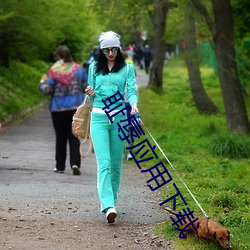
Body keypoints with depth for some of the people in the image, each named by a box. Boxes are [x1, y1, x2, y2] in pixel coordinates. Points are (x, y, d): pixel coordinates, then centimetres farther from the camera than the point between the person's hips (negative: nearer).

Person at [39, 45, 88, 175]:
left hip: (58, 109, -2)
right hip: (76, 108, 2)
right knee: (74, 137, 4)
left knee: (60, 138, 10)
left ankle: (60, 166, 16)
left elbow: (47, 90, -12)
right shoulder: (78, 69, 2)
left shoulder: (54, 71, -9)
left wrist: (42, 83, 9)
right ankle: (75, 163, -14)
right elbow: (87, 87, 6)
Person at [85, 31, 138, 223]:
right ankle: (108, 206, -24)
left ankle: (111, 199, 23)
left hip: (119, 118, 0)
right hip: (99, 117, 0)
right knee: (104, 162, -13)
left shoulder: (127, 68, 6)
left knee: (116, 163, 6)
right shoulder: (94, 68, 11)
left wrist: (134, 104, -25)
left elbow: (131, 90, -4)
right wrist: (91, 94, -6)